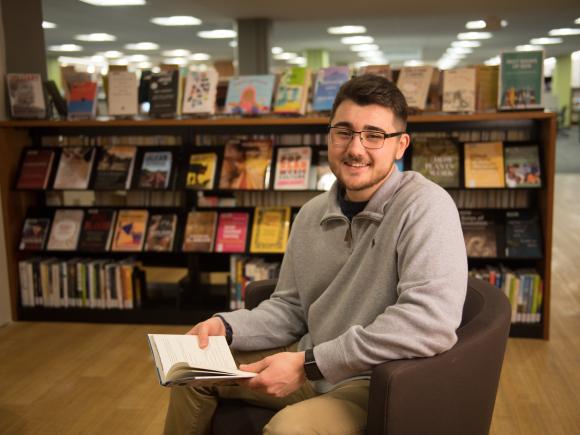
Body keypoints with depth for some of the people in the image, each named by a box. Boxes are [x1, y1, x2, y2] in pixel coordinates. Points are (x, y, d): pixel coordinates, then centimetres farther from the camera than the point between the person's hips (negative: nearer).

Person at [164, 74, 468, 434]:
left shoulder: (425, 206, -20)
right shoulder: (312, 214, 4)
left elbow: (431, 323, -32)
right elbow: (291, 307, 12)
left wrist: (308, 364, -28)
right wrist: (226, 327, -8)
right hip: (311, 367, 8)